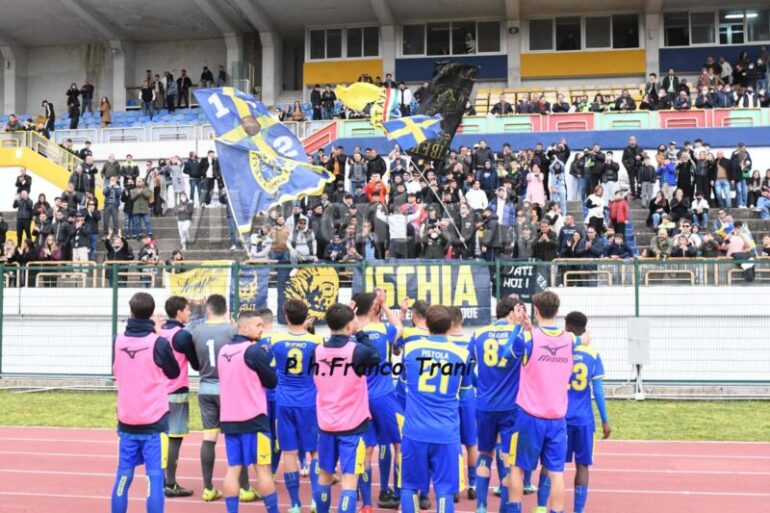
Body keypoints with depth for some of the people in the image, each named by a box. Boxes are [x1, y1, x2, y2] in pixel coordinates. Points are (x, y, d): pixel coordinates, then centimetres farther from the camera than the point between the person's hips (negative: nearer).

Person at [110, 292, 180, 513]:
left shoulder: (118, 341, -1)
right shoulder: (159, 343, -12)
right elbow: (174, 373, 5)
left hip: (127, 421, 4)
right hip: (154, 421, -4)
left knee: (124, 475, 12)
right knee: (155, 476, -2)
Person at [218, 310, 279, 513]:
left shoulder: (223, 350, 9)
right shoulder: (254, 350, -13)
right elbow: (272, 381, -7)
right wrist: (265, 360, 9)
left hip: (228, 418, 6)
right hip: (253, 417, -6)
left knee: (233, 469, 7)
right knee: (262, 468, 1)